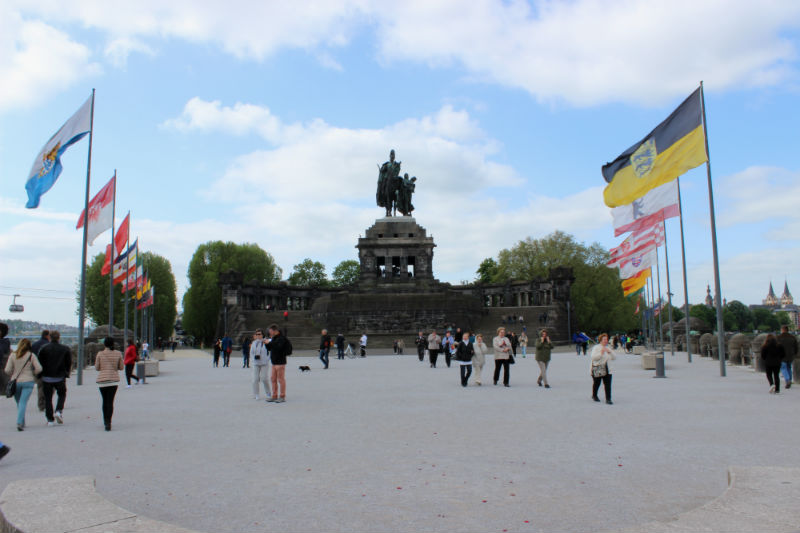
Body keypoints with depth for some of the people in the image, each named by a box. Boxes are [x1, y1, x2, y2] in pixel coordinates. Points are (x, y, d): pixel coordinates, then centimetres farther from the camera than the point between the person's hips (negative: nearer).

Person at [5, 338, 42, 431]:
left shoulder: (13, 356, 2)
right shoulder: (31, 356, -2)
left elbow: (7, 370, -3)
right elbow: (39, 369, -7)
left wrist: (13, 376, 15)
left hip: (16, 382, 2)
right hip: (28, 381, -2)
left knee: (19, 403, 14)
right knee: (23, 402, -5)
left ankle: (22, 423, 20)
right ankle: (19, 422, -19)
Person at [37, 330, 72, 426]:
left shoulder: (44, 349, -1)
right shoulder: (65, 349, -1)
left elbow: (40, 363, 0)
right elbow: (69, 363, 3)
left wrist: (41, 375, 13)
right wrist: (66, 373, 16)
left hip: (47, 377, 0)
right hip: (60, 377, 0)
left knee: (48, 398, 7)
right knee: (62, 395, 17)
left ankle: (50, 419, 4)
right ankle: (59, 411, -6)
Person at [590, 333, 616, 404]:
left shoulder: (608, 348, 11)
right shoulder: (596, 347, -5)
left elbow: (614, 358, 8)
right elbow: (593, 357, -16)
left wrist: (610, 352, -10)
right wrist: (601, 353, -26)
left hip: (607, 369, 4)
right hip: (597, 369, -4)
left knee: (608, 384, -7)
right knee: (596, 383, 8)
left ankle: (608, 399, -3)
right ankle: (594, 396, 31)